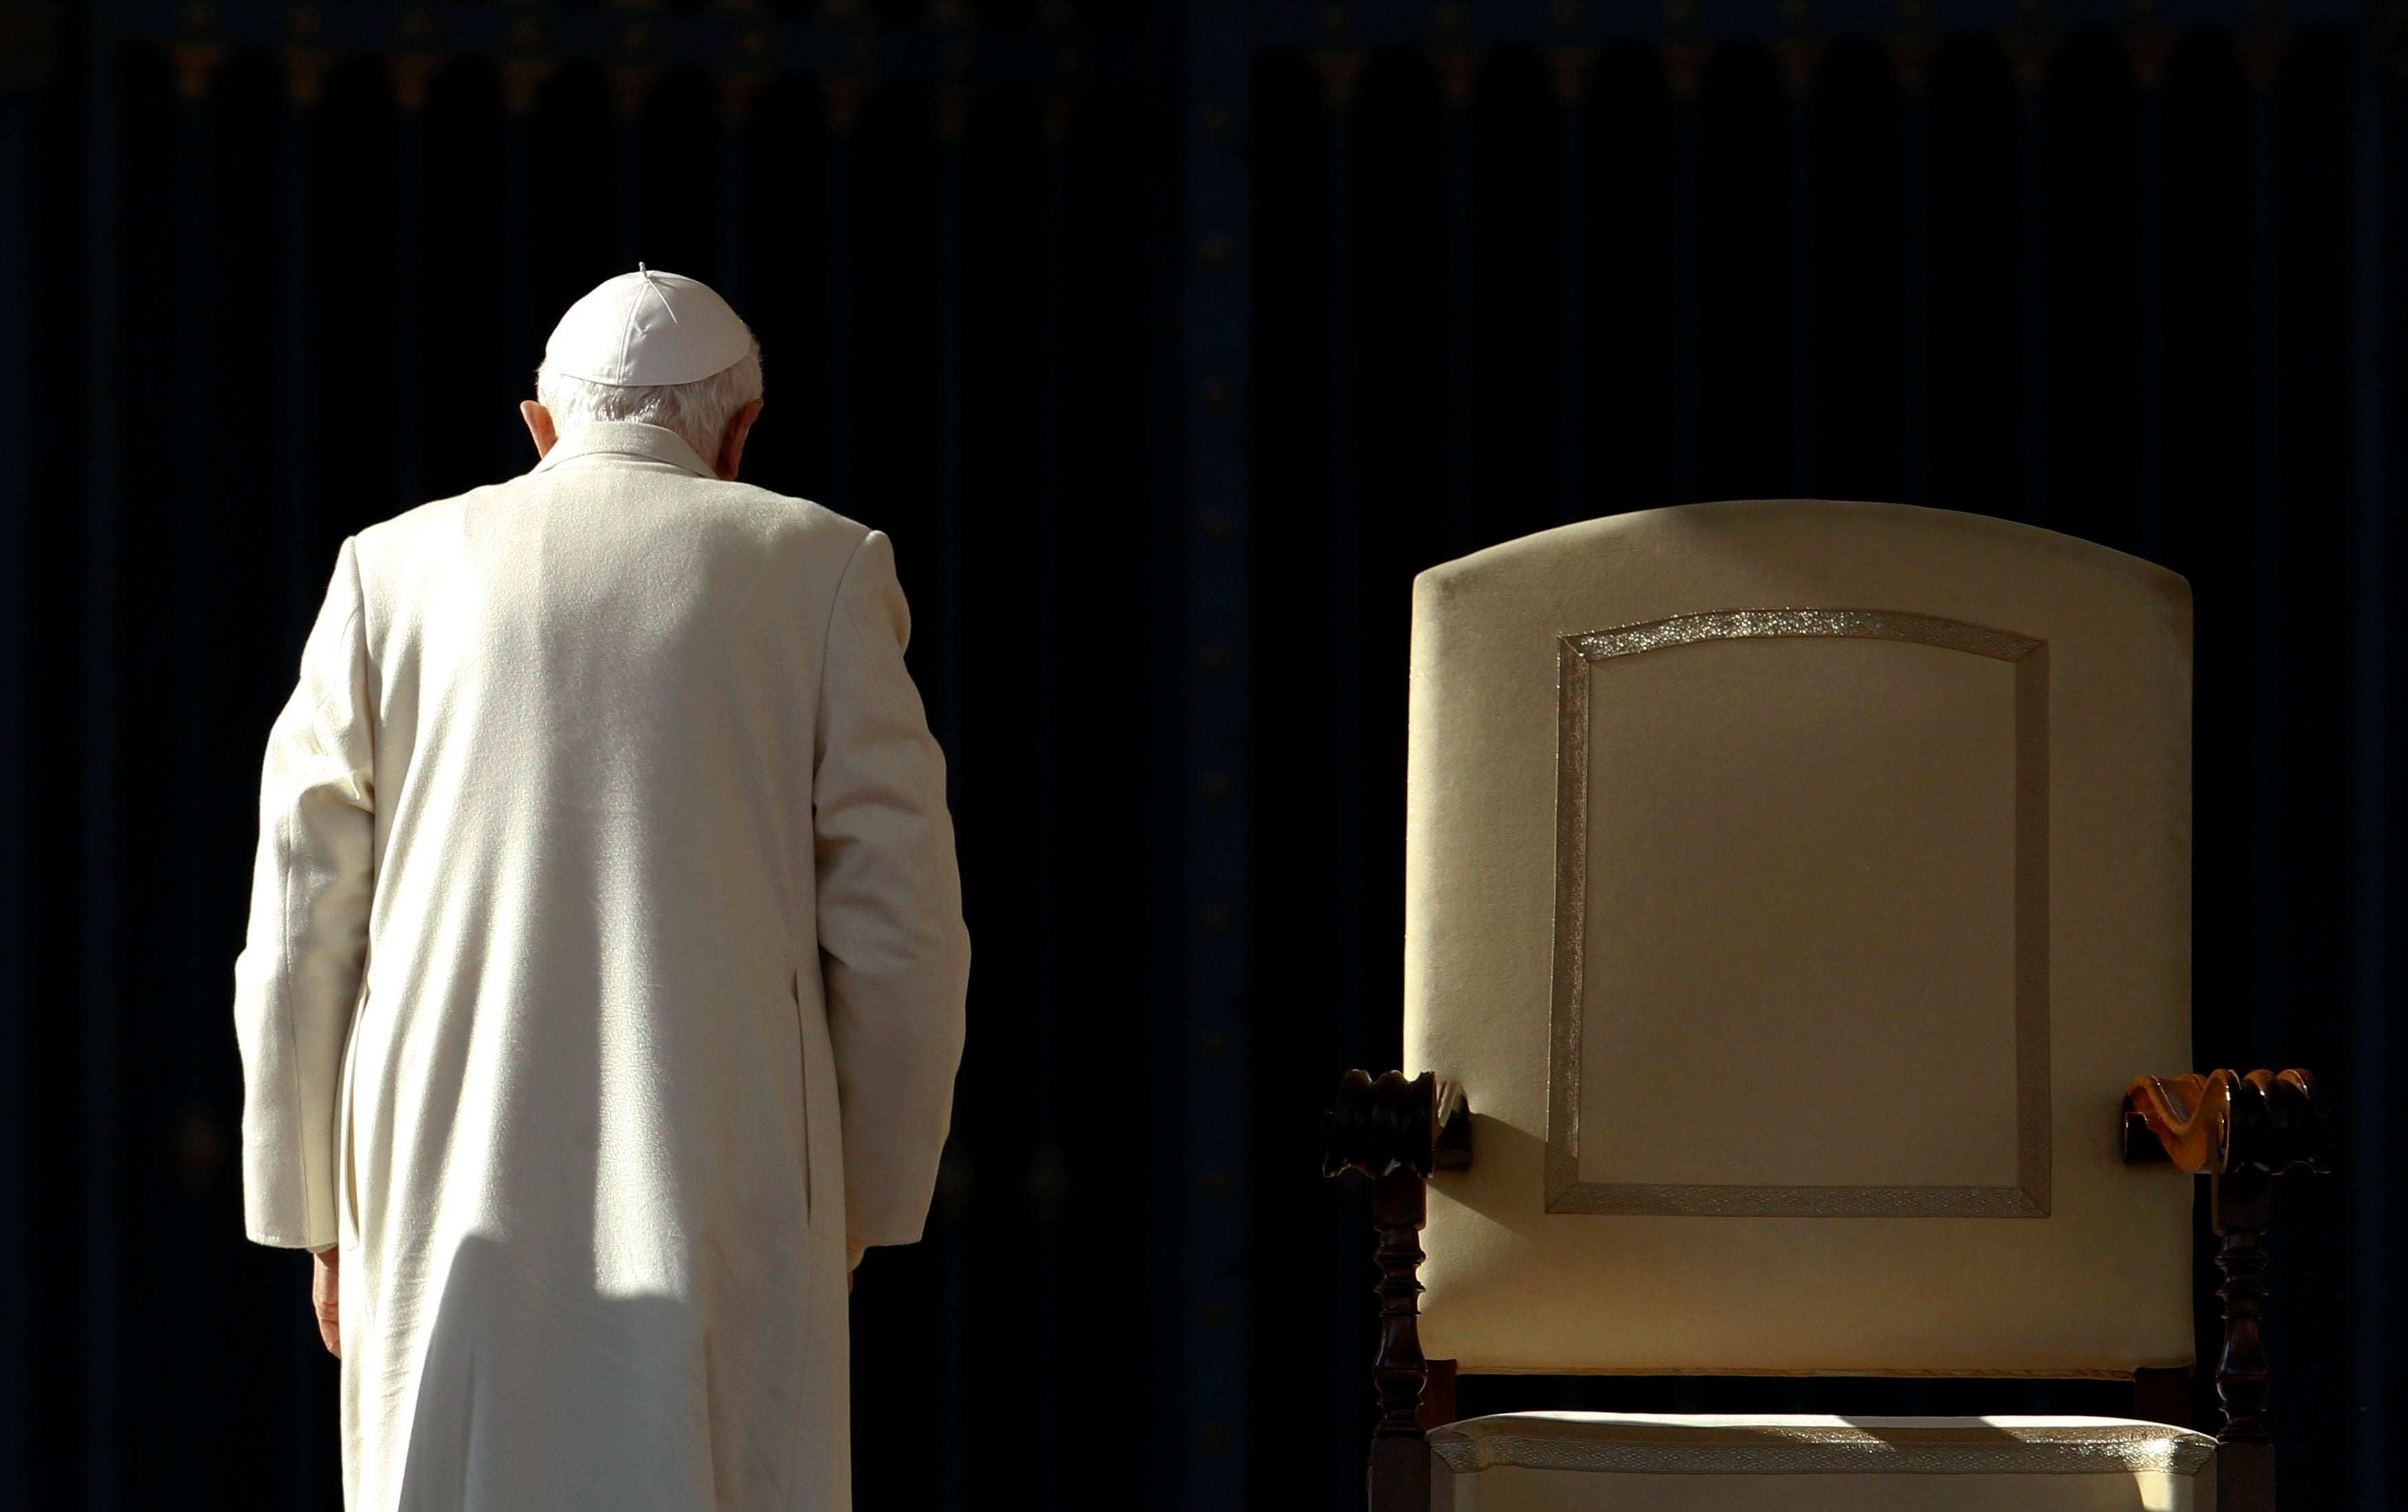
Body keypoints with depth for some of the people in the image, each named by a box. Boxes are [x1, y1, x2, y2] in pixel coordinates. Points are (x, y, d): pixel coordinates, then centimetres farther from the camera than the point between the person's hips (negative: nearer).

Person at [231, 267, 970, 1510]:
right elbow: (899, 926, 0)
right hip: (719, 1213, -2)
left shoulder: (396, 575, 8)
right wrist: (867, 1198, 13)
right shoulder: (817, 570, 4)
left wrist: (324, 1223, 15)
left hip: (460, 1219, 2)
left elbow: (303, 932, 6)